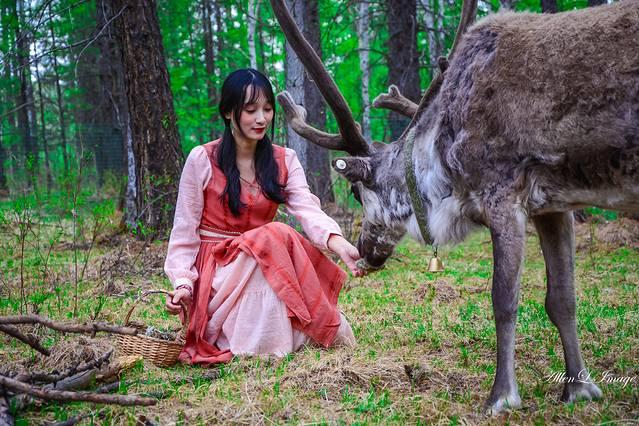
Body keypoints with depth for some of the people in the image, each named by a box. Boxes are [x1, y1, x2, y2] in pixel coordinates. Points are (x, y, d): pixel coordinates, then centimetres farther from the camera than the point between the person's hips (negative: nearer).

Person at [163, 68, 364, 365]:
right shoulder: (202, 160, -7)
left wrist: (340, 245, -36)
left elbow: (308, 210, -15)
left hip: (261, 262, 4)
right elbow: (185, 230, -4)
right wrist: (183, 283, -20)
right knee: (276, 235, -32)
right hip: (214, 268, -4)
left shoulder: (284, 161, 3)